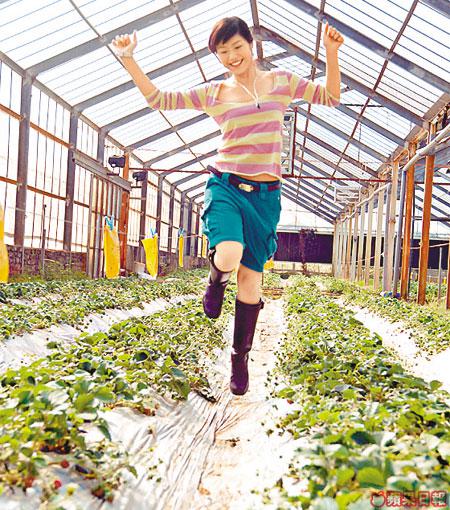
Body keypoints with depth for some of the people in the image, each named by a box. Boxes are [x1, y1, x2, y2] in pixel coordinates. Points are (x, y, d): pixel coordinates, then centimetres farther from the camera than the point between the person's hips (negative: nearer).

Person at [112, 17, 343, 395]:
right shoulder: (213, 93, 8)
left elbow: (331, 97, 12)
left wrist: (331, 52, -2)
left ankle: (240, 360, 22)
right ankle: (216, 280, 10)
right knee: (228, 257, -31)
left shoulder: (281, 81, 10)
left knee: (251, 280, 2)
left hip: (266, 195, 1)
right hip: (226, 186, -1)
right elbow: (158, 99, 10)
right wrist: (128, 60, 1)